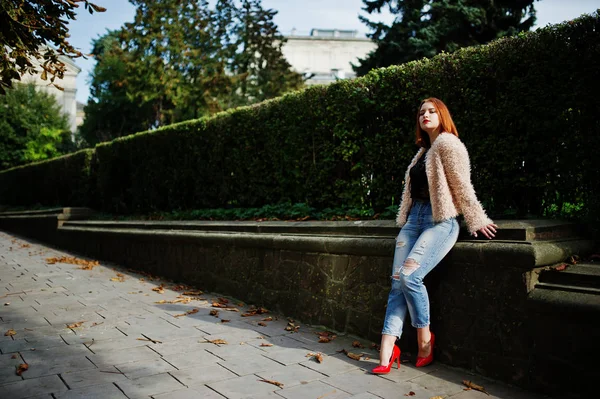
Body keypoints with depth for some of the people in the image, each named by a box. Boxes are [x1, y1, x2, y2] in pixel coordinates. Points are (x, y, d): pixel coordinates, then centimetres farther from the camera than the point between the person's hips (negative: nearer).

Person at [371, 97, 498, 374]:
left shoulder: (447, 143, -4)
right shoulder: (424, 150, 21)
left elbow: (462, 187, -5)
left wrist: (476, 221, -6)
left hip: (440, 222, -8)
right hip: (414, 218, 8)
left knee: (410, 277, -23)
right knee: (397, 282, -5)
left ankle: (425, 340, -2)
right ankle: (387, 352, -7)